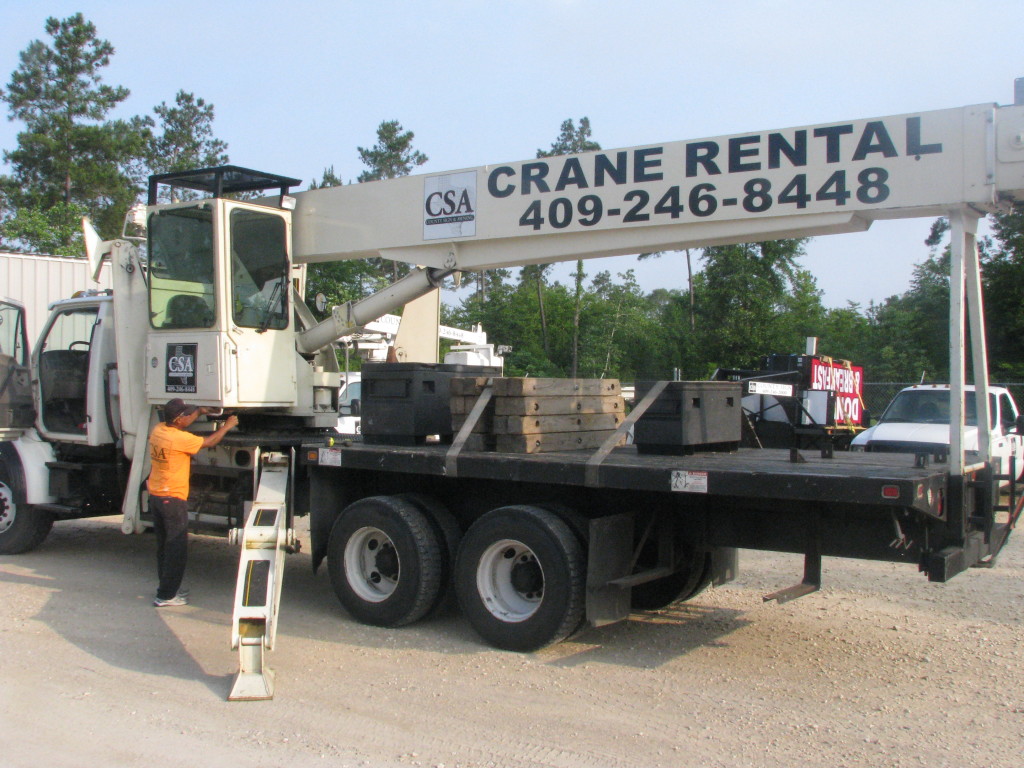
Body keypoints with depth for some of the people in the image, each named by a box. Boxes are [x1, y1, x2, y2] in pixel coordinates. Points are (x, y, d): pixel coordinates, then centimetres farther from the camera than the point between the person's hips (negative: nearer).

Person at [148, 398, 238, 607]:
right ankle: (166, 596, 4)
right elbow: (209, 442, -9)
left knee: (164, 546, 19)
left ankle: (167, 587, 31)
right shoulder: (179, 438, -21)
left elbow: (181, 424, 23)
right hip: (172, 499, -9)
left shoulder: (158, 429, 2)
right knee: (177, 549, 1)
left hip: (155, 496, 9)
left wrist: (200, 411, 24)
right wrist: (226, 426, 5)